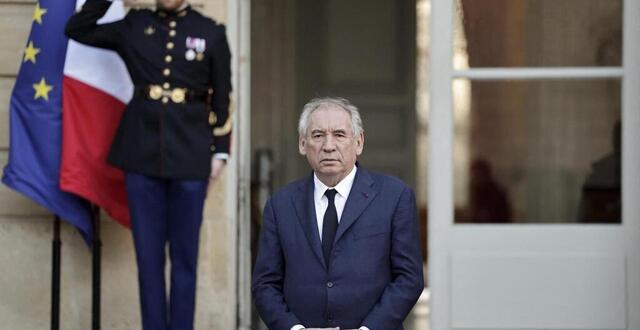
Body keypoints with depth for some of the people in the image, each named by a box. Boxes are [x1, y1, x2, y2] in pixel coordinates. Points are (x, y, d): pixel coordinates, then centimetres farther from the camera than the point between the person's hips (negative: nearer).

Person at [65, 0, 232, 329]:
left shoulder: (211, 33, 3)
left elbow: (222, 97, 5)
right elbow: (77, 29, 10)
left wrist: (220, 151, 1)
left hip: (189, 153, -1)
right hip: (142, 151, 2)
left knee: (184, 253, 4)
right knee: (148, 252, 4)